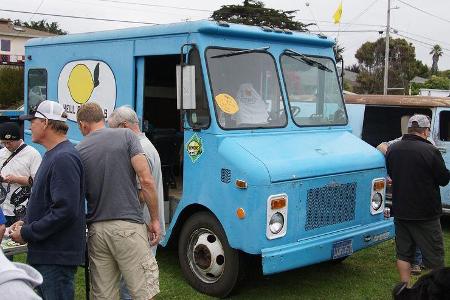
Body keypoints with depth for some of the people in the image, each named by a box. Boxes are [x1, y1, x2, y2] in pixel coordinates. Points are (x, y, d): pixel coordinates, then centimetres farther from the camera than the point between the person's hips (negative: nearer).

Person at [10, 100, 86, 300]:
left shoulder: (64, 158, -19)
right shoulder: (53, 156, 15)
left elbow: (65, 210, -26)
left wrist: (27, 234, -18)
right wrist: (26, 223, 8)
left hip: (57, 257, -10)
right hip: (45, 254, 10)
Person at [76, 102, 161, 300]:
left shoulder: (78, 151, 7)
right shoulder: (125, 136, 0)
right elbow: (146, 180, -8)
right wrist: (155, 219, 0)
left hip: (96, 230, 4)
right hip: (128, 225, -4)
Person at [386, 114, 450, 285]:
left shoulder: (392, 149, 0)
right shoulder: (430, 151, -19)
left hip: (400, 211, 5)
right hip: (425, 213, -5)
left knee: (403, 254, 14)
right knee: (434, 258, 7)